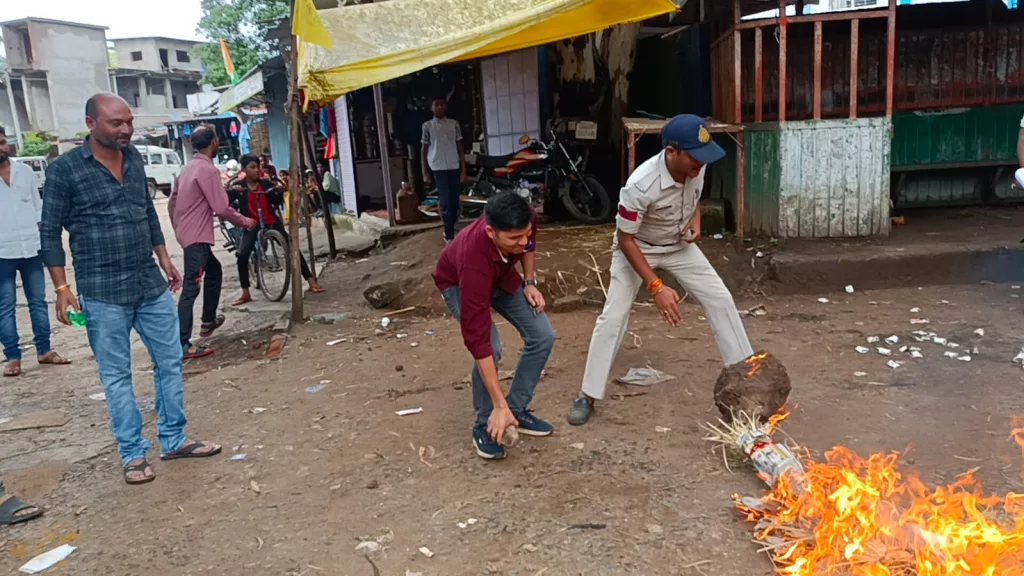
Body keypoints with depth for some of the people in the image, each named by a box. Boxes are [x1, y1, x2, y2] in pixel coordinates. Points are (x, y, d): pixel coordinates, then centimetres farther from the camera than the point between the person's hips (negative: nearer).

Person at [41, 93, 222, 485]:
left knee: (170, 362, 10)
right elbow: (50, 233, -6)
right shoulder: (64, 169, -9)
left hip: (151, 283, 6)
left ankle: (173, 440, 23)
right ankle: (133, 454, 17)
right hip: (102, 292, -5)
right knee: (116, 376, 5)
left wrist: (165, 260, 16)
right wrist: (62, 288, -11)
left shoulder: (134, 159, 7)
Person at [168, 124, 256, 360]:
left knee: (214, 271, 26)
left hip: (188, 233, 10)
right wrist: (247, 222, -4)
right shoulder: (208, 170, -14)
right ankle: (183, 345, -15)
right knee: (191, 288, -12)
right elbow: (222, 209, -19)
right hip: (197, 236, -10)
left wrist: (178, 229, 30)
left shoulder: (189, 168, 15)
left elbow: (172, 202, 20)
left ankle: (208, 321, 35)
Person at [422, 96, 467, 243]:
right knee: (446, 202, -9)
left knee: (455, 201, 5)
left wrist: (463, 169, 2)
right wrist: (425, 173, 1)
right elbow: (424, 149, 6)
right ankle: (450, 235, -4)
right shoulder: (427, 126, 4)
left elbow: (460, 147, 9)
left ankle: (450, 230, 22)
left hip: (454, 167, 3)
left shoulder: (454, 124, 9)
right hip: (438, 168, -3)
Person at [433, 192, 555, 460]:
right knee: (491, 347, -27)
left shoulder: (526, 220, -32)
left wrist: (529, 282, -11)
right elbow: (478, 340, -43)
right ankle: (484, 425, -4)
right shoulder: (474, 262, -46)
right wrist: (499, 406, -41)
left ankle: (517, 409, 12)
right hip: (458, 283, -5)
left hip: (502, 275, 6)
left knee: (543, 336, -6)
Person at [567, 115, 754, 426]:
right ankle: (588, 396, 1)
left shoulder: (696, 167, -20)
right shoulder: (640, 185, -38)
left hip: (679, 246, 5)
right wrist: (656, 287, -32)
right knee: (613, 317, -11)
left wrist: (695, 220, -15)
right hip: (636, 248, -5)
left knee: (720, 299, 0)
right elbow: (625, 239, -28)